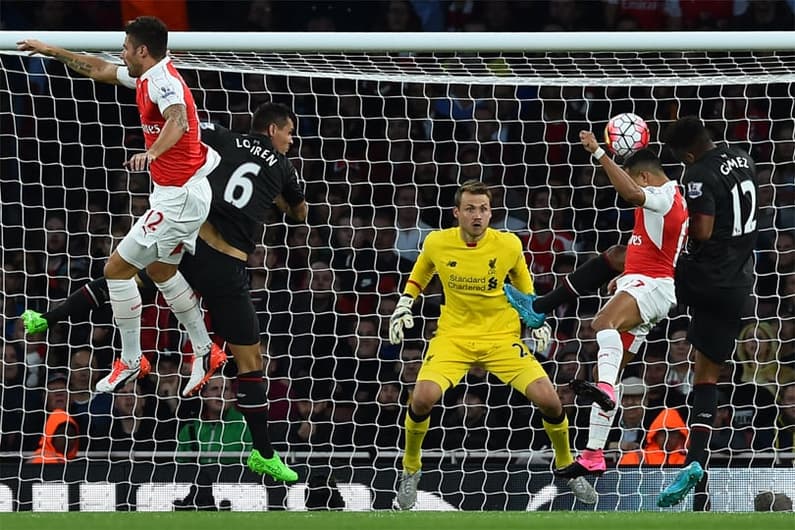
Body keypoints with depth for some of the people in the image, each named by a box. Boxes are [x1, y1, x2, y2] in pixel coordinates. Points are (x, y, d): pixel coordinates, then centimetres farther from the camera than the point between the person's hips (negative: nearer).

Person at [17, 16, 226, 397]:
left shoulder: (163, 81, -22)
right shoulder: (147, 77, 9)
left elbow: (177, 120, -43)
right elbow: (99, 70, 24)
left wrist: (152, 152, -60)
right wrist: (51, 51, 28)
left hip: (178, 198, -11)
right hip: (179, 192, 11)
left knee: (117, 268, -4)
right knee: (160, 270, 26)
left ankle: (131, 363, 6)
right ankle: (205, 352, 32)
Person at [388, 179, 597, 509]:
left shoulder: (509, 245, -8)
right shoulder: (436, 243, -7)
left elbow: (525, 288, 12)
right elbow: (418, 278, 16)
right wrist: (403, 307, 6)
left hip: (502, 338, 0)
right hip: (453, 336, 0)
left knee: (549, 399, -16)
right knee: (423, 396, -27)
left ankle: (566, 466, 13)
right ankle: (411, 470, 1)